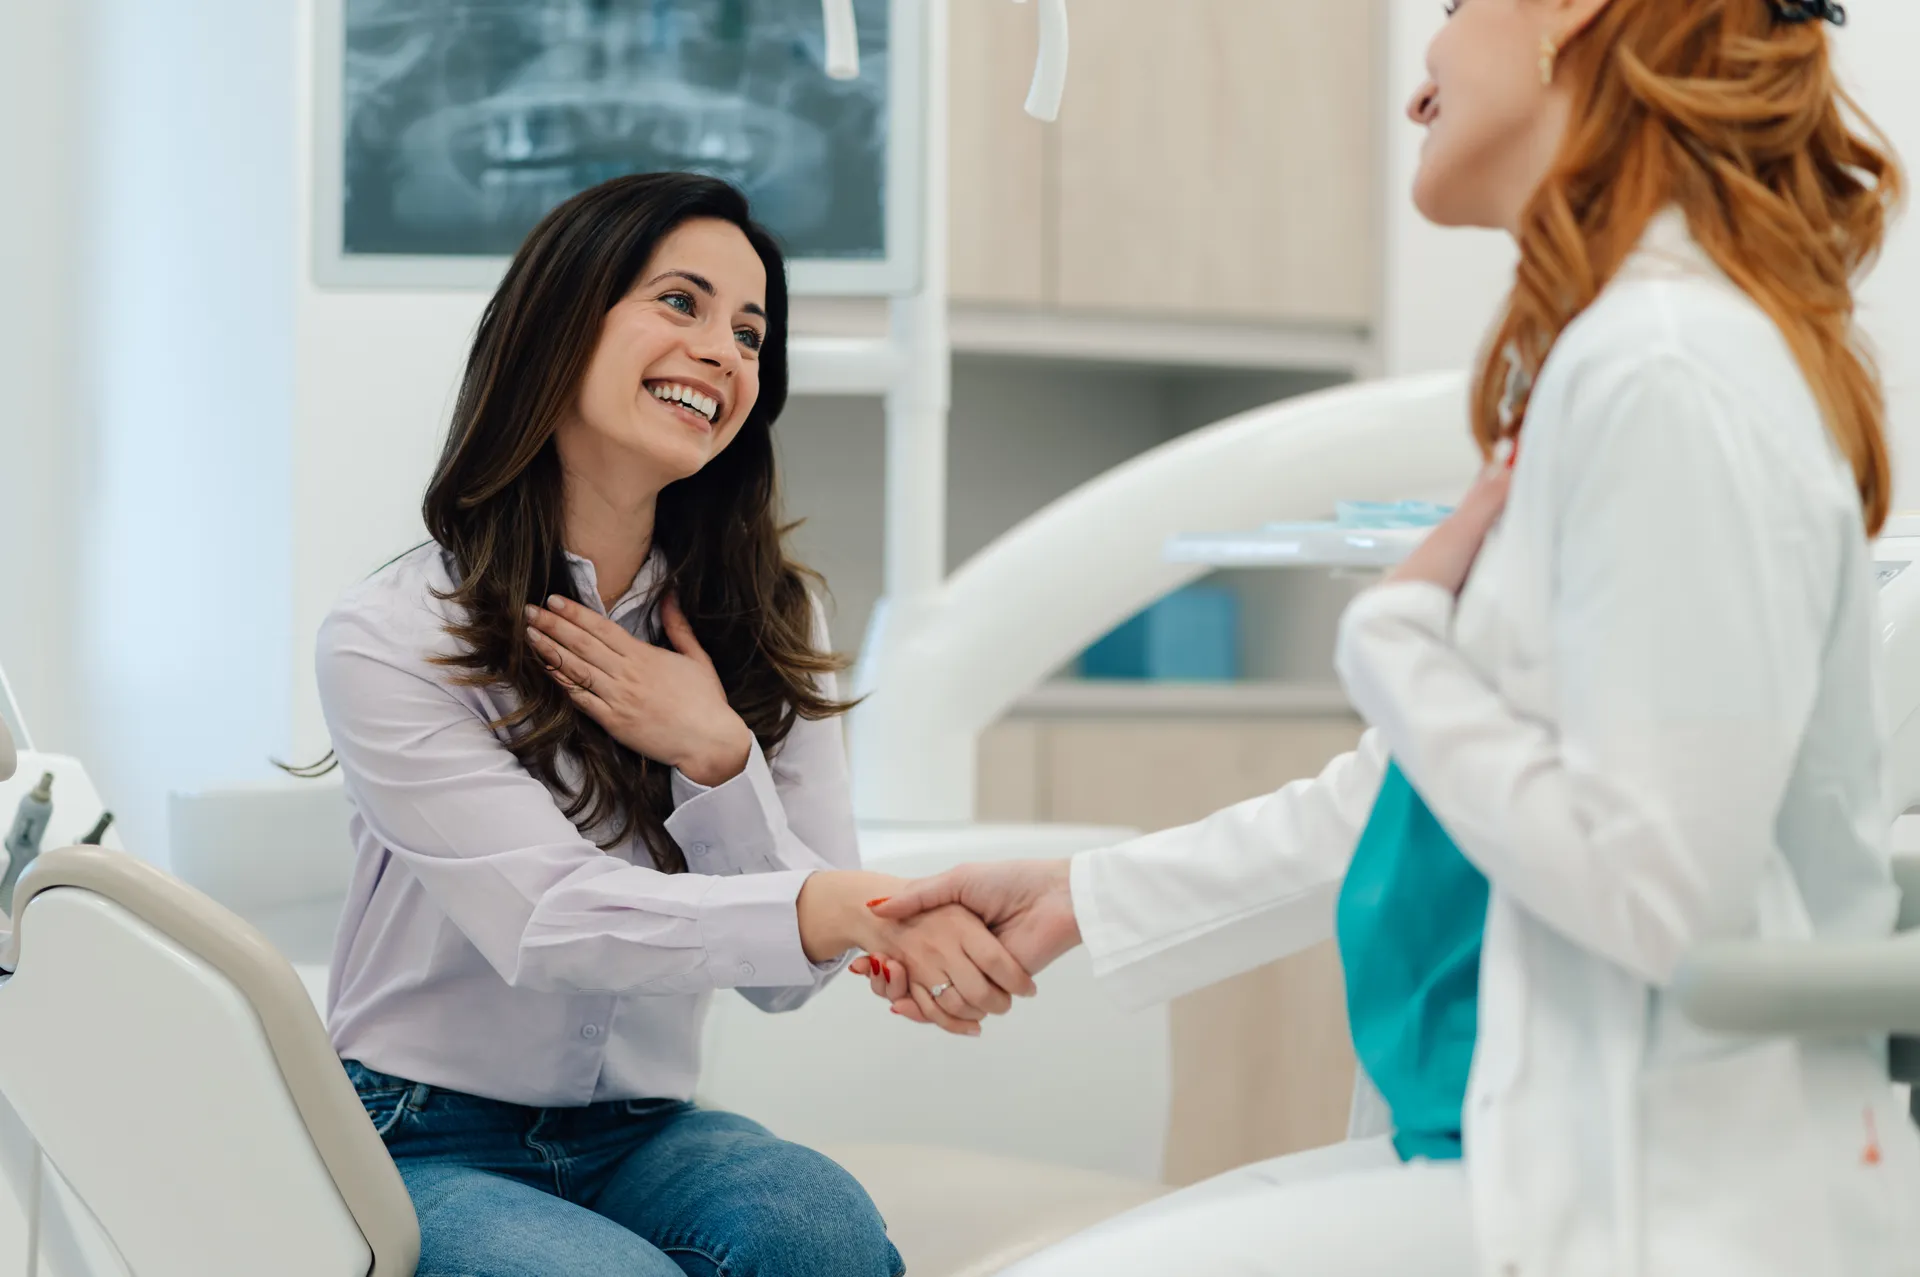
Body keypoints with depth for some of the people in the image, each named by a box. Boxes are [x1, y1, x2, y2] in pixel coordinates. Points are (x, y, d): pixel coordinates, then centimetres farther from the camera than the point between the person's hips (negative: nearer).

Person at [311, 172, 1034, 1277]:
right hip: (425, 1143, -3)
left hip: (638, 1137, 4)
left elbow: (789, 975, 0)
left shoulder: (770, 626, 5)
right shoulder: (391, 640, -11)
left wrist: (718, 759, -19)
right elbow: (548, 918, -25)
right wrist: (849, 906, -40)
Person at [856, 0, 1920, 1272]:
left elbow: (1650, 887, -24)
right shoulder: (1599, 364, 14)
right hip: (1548, 1143, 10)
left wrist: (1397, 636, -10)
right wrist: (1079, 898, 21)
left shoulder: (1670, 378, -18)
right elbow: (1401, 797, 20)